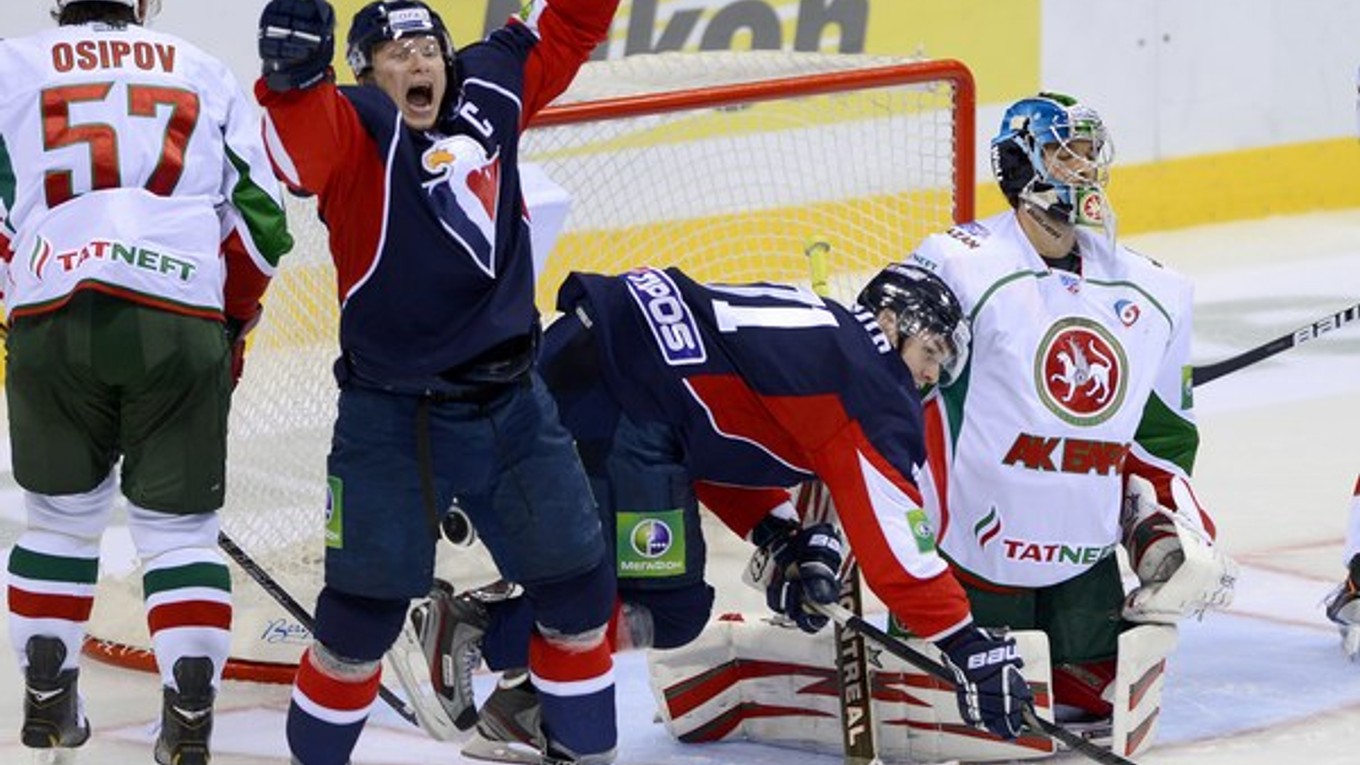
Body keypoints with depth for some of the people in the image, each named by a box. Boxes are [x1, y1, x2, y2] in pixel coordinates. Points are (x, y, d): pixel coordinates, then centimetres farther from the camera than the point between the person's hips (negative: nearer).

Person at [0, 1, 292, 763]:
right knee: (180, 525, 8)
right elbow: (261, 218, 12)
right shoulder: (207, 75, 17)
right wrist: (233, 325, 24)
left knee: (63, 515, 19)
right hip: (181, 322, 0)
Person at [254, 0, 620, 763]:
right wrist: (293, 75, -49)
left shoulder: (490, 90, 5)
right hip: (393, 423, -5)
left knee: (579, 587, 11)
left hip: (513, 406, 5)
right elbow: (301, 156, -32)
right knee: (365, 613, -3)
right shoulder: (353, 122, -10)